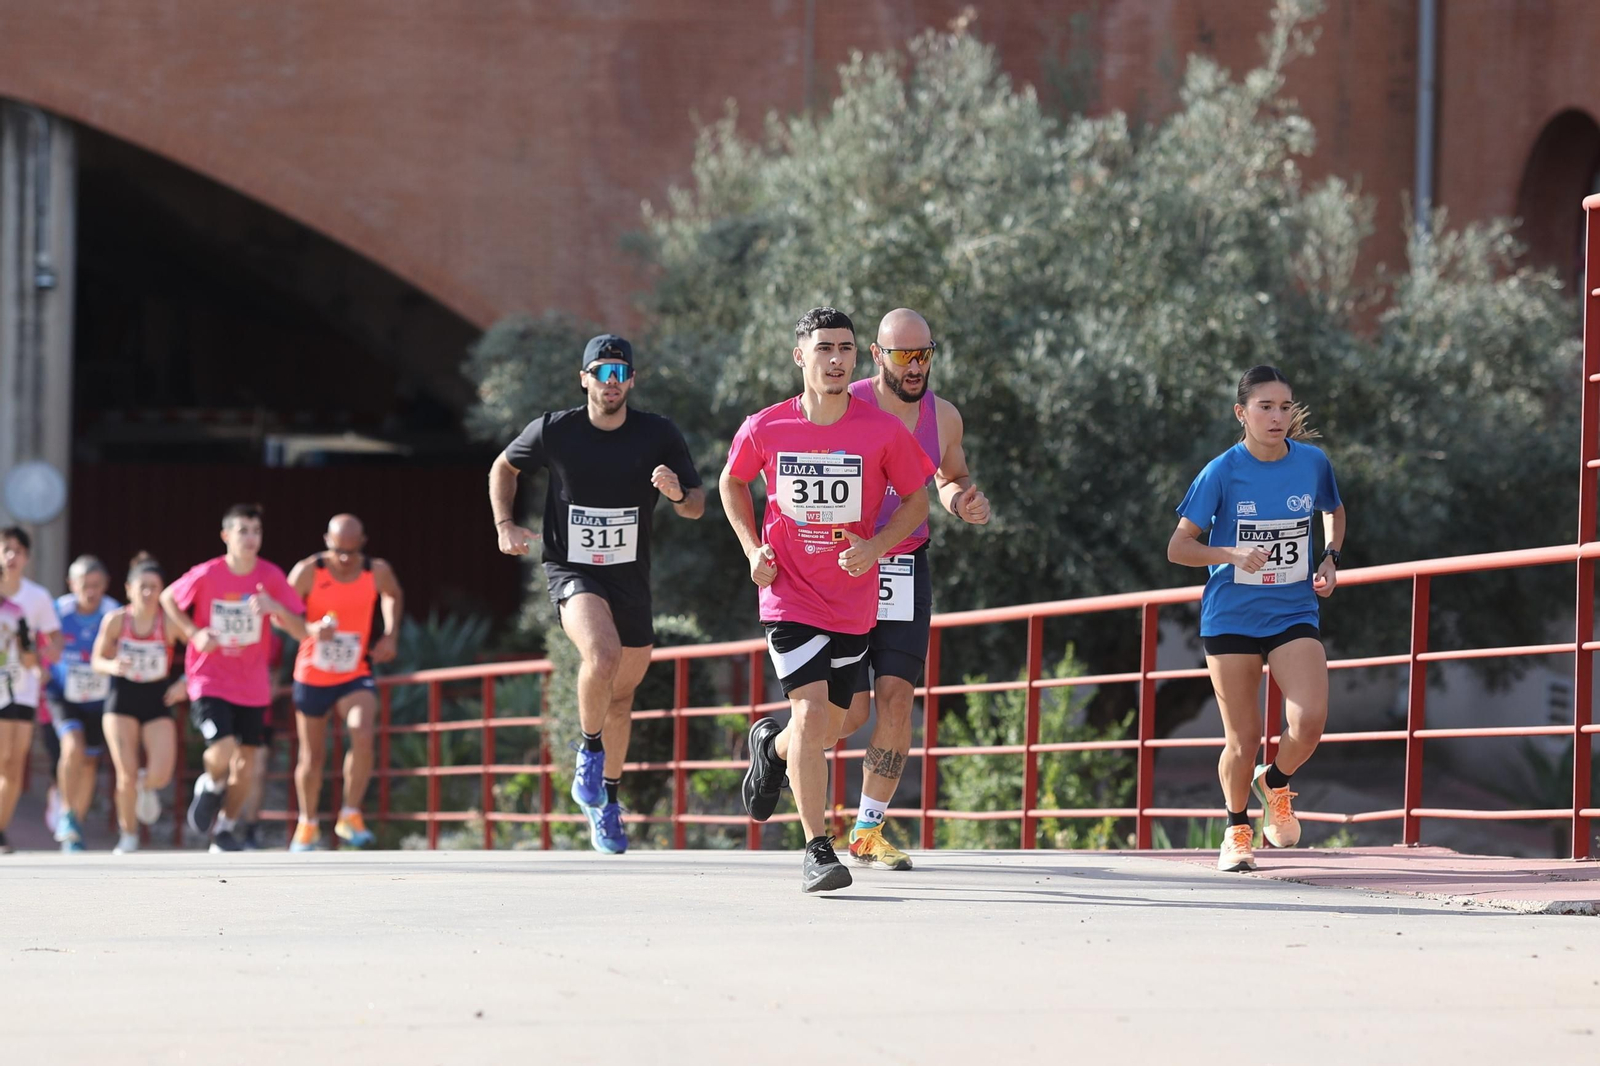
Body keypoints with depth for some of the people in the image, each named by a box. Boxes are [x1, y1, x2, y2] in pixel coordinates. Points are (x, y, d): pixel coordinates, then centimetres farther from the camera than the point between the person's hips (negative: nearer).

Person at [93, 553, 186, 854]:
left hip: (158, 700, 0)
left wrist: (185, 683, -19)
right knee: (126, 774, -9)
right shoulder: (115, 621, -9)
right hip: (123, 699, 0)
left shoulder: (169, 624, -12)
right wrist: (113, 666, -20)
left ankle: (147, 787, 25)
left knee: (160, 775, -14)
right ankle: (128, 835, 13)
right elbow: (98, 660, 3)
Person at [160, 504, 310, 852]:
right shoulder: (207, 575, -12)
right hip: (210, 679, -3)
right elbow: (167, 598, 6)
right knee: (223, 750, -22)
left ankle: (225, 831, 26)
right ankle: (211, 785, 14)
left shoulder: (270, 577, -6)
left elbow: (301, 631, -5)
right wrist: (193, 633, -8)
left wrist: (276, 608, -25)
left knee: (245, 765, 6)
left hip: (252, 686, 3)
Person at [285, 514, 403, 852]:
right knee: (312, 756, 11)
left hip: (356, 675, 0)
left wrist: (390, 635, 1)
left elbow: (393, 596, 15)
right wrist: (313, 629, -31)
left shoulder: (377, 571, -9)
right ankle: (307, 825, 35)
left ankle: (351, 815, -10)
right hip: (312, 676, 0)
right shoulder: (308, 571, -16)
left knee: (363, 735, -26)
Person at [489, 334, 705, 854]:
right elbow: (503, 467, 11)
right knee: (603, 655, -32)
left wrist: (678, 494, -23)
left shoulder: (658, 435, -5)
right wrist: (505, 524, -3)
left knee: (621, 696, 14)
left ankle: (606, 799, 34)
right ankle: (589, 752, -7)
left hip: (630, 578, 3)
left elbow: (697, 506, 0)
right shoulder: (553, 431, -8)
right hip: (571, 571, -3)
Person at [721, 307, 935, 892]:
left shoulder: (884, 431, -9)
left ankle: (772, 745, 49)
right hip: (790, 594, -2)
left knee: (827, 729, 12)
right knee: (812, 711, -19)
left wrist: (876, 545, -14)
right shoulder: (764, 429, -8)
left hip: (853, 599, 2)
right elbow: (733, 482, 12)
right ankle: (817, 849, -11)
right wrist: (753, 548, -1)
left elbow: (916, 498, 4)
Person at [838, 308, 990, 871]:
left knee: (896, 698, -7)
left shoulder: (943, 417, 1)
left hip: (906, 569, 4)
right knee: (848, 710, -8)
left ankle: (868, 832, 4)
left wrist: (965, 502, -1)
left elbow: (951, 478, 21)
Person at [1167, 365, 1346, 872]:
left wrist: (1330, 558, 2)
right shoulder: (1222, 472, -10)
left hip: (1295, 615, 2)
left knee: (1310, 721, -18)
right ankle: (1236, 830, 27)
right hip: (1231, 617, -2)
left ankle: (1275, 783, 15)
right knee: (1243, 741, 1)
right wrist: (1234, 555, -24)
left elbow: (1335, 512, 20)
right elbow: (1178, 547, -8)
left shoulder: (1313, 462, -2)